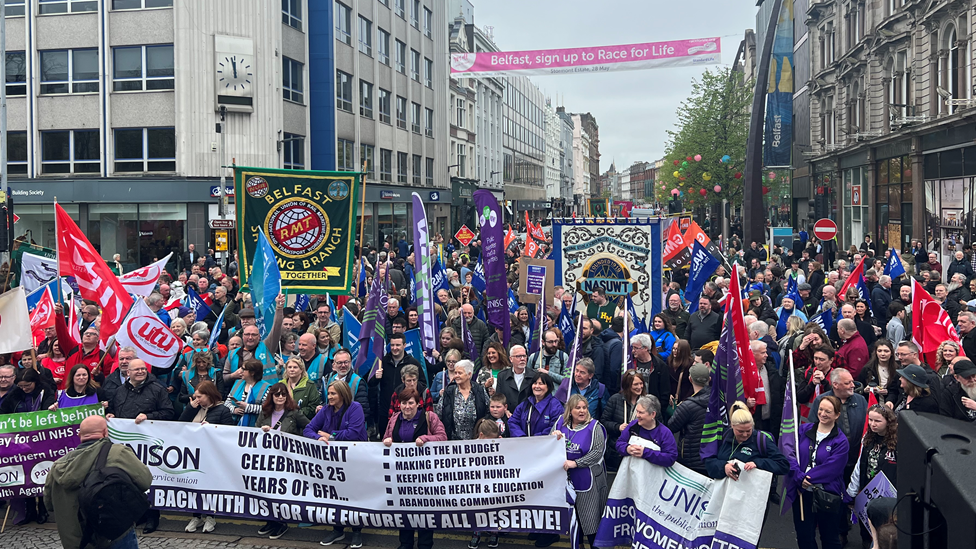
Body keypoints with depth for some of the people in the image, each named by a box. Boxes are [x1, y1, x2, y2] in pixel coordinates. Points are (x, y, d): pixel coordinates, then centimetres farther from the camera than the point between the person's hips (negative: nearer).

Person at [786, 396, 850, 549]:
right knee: (804, 536, 13)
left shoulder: (840, 441, -8)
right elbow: (790, 454, -5)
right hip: (802, 493, 3)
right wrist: (800, 477, -18)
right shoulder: (804, 430, 2)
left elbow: (831, 468, -17)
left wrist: (805, 478, -19)